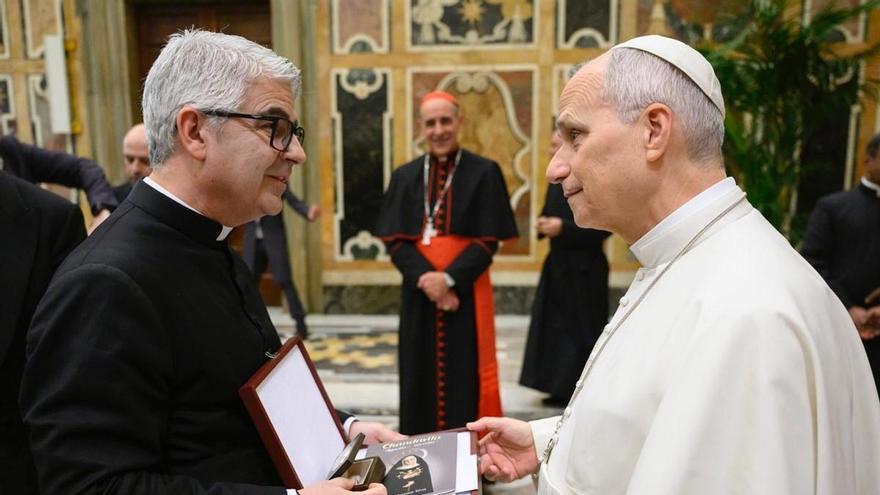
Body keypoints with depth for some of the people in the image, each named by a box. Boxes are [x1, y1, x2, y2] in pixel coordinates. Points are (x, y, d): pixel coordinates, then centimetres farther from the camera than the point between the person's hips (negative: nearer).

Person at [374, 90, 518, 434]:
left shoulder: (484, 172, -1)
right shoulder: (405, 176, 8)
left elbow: (488, 241, -6)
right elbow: (395, 240, 1)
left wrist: (449, 278, -17)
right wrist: (425, 279, -14)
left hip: (466, 293, -3)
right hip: (419, 293, 3)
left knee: (465, 377, 1)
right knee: (422, 375, 9)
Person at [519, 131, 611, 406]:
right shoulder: (556, 181, 11)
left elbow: (603, 228, -18)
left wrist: (562, 228, -23)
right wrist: (543, 224, -3)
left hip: (584, 270, -8)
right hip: (557, 266, 8)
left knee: (580, 331, 1)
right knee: (554, 327, 9)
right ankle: (562, 390, 20)